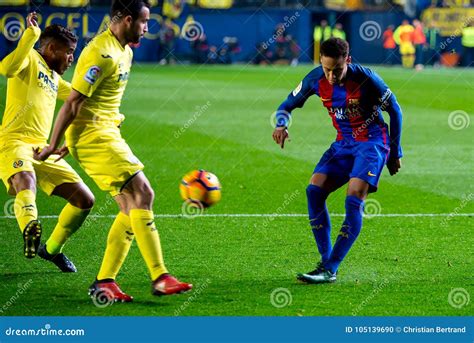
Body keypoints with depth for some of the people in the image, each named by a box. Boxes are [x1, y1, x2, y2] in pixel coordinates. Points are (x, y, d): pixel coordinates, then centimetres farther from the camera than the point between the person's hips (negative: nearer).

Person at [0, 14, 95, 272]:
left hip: (42, 150, 9)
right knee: (27, 183, -39)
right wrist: (32, 34, -26)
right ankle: (30, 228, -69)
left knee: (85, 199, 8)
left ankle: (52, 249, 26)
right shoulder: (30, 59, 1)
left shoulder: (54, 79, 27)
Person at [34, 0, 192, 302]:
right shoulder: (102, 54, -17)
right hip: (94, 137, -10)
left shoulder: (125, 52, 16)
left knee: (132, 207, 5)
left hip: (108, 136, 10)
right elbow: (73, 102, -17)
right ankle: (160, 278, -16)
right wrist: (53, 146, -14)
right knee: (143, 194, -15)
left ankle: (104, 282, 6)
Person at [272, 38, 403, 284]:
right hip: (343, 143, 5)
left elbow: (394, 110, -6)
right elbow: (288, 105, 5)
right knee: (315, 189, -14)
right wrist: (281, 124, -20)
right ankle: (325, 261, -7)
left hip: (372, 141, -5)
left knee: (354, 199, -21)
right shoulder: (315, 79, -9)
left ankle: (330, 270, -20)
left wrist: (394, 153, -1)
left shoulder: (366, 79, -21)